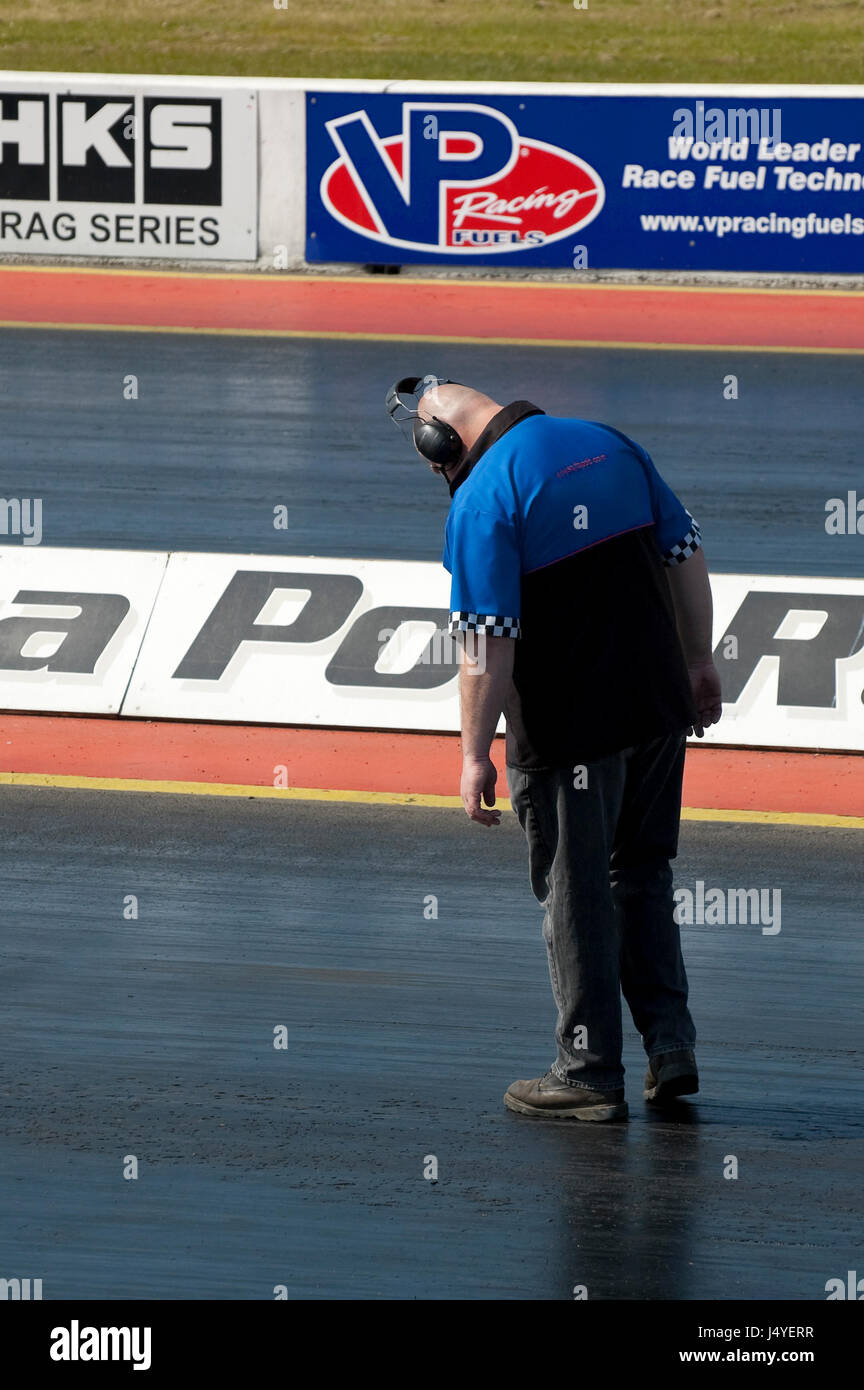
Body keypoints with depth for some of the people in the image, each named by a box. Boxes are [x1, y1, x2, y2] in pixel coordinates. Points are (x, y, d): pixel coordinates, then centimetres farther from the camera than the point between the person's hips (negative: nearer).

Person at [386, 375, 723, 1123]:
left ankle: (591, 1073, 10)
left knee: (577, 893, 5)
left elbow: (488, 643, -18)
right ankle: (670, 1043, 16)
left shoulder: (482, 500, -14)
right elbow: (686, 552, 11)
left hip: (567, 725, -6)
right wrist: (699, 661, 20)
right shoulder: (608, 444, 6)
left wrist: (475, 753, -13)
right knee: (642, 873, 20)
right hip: (660, 702, 6)